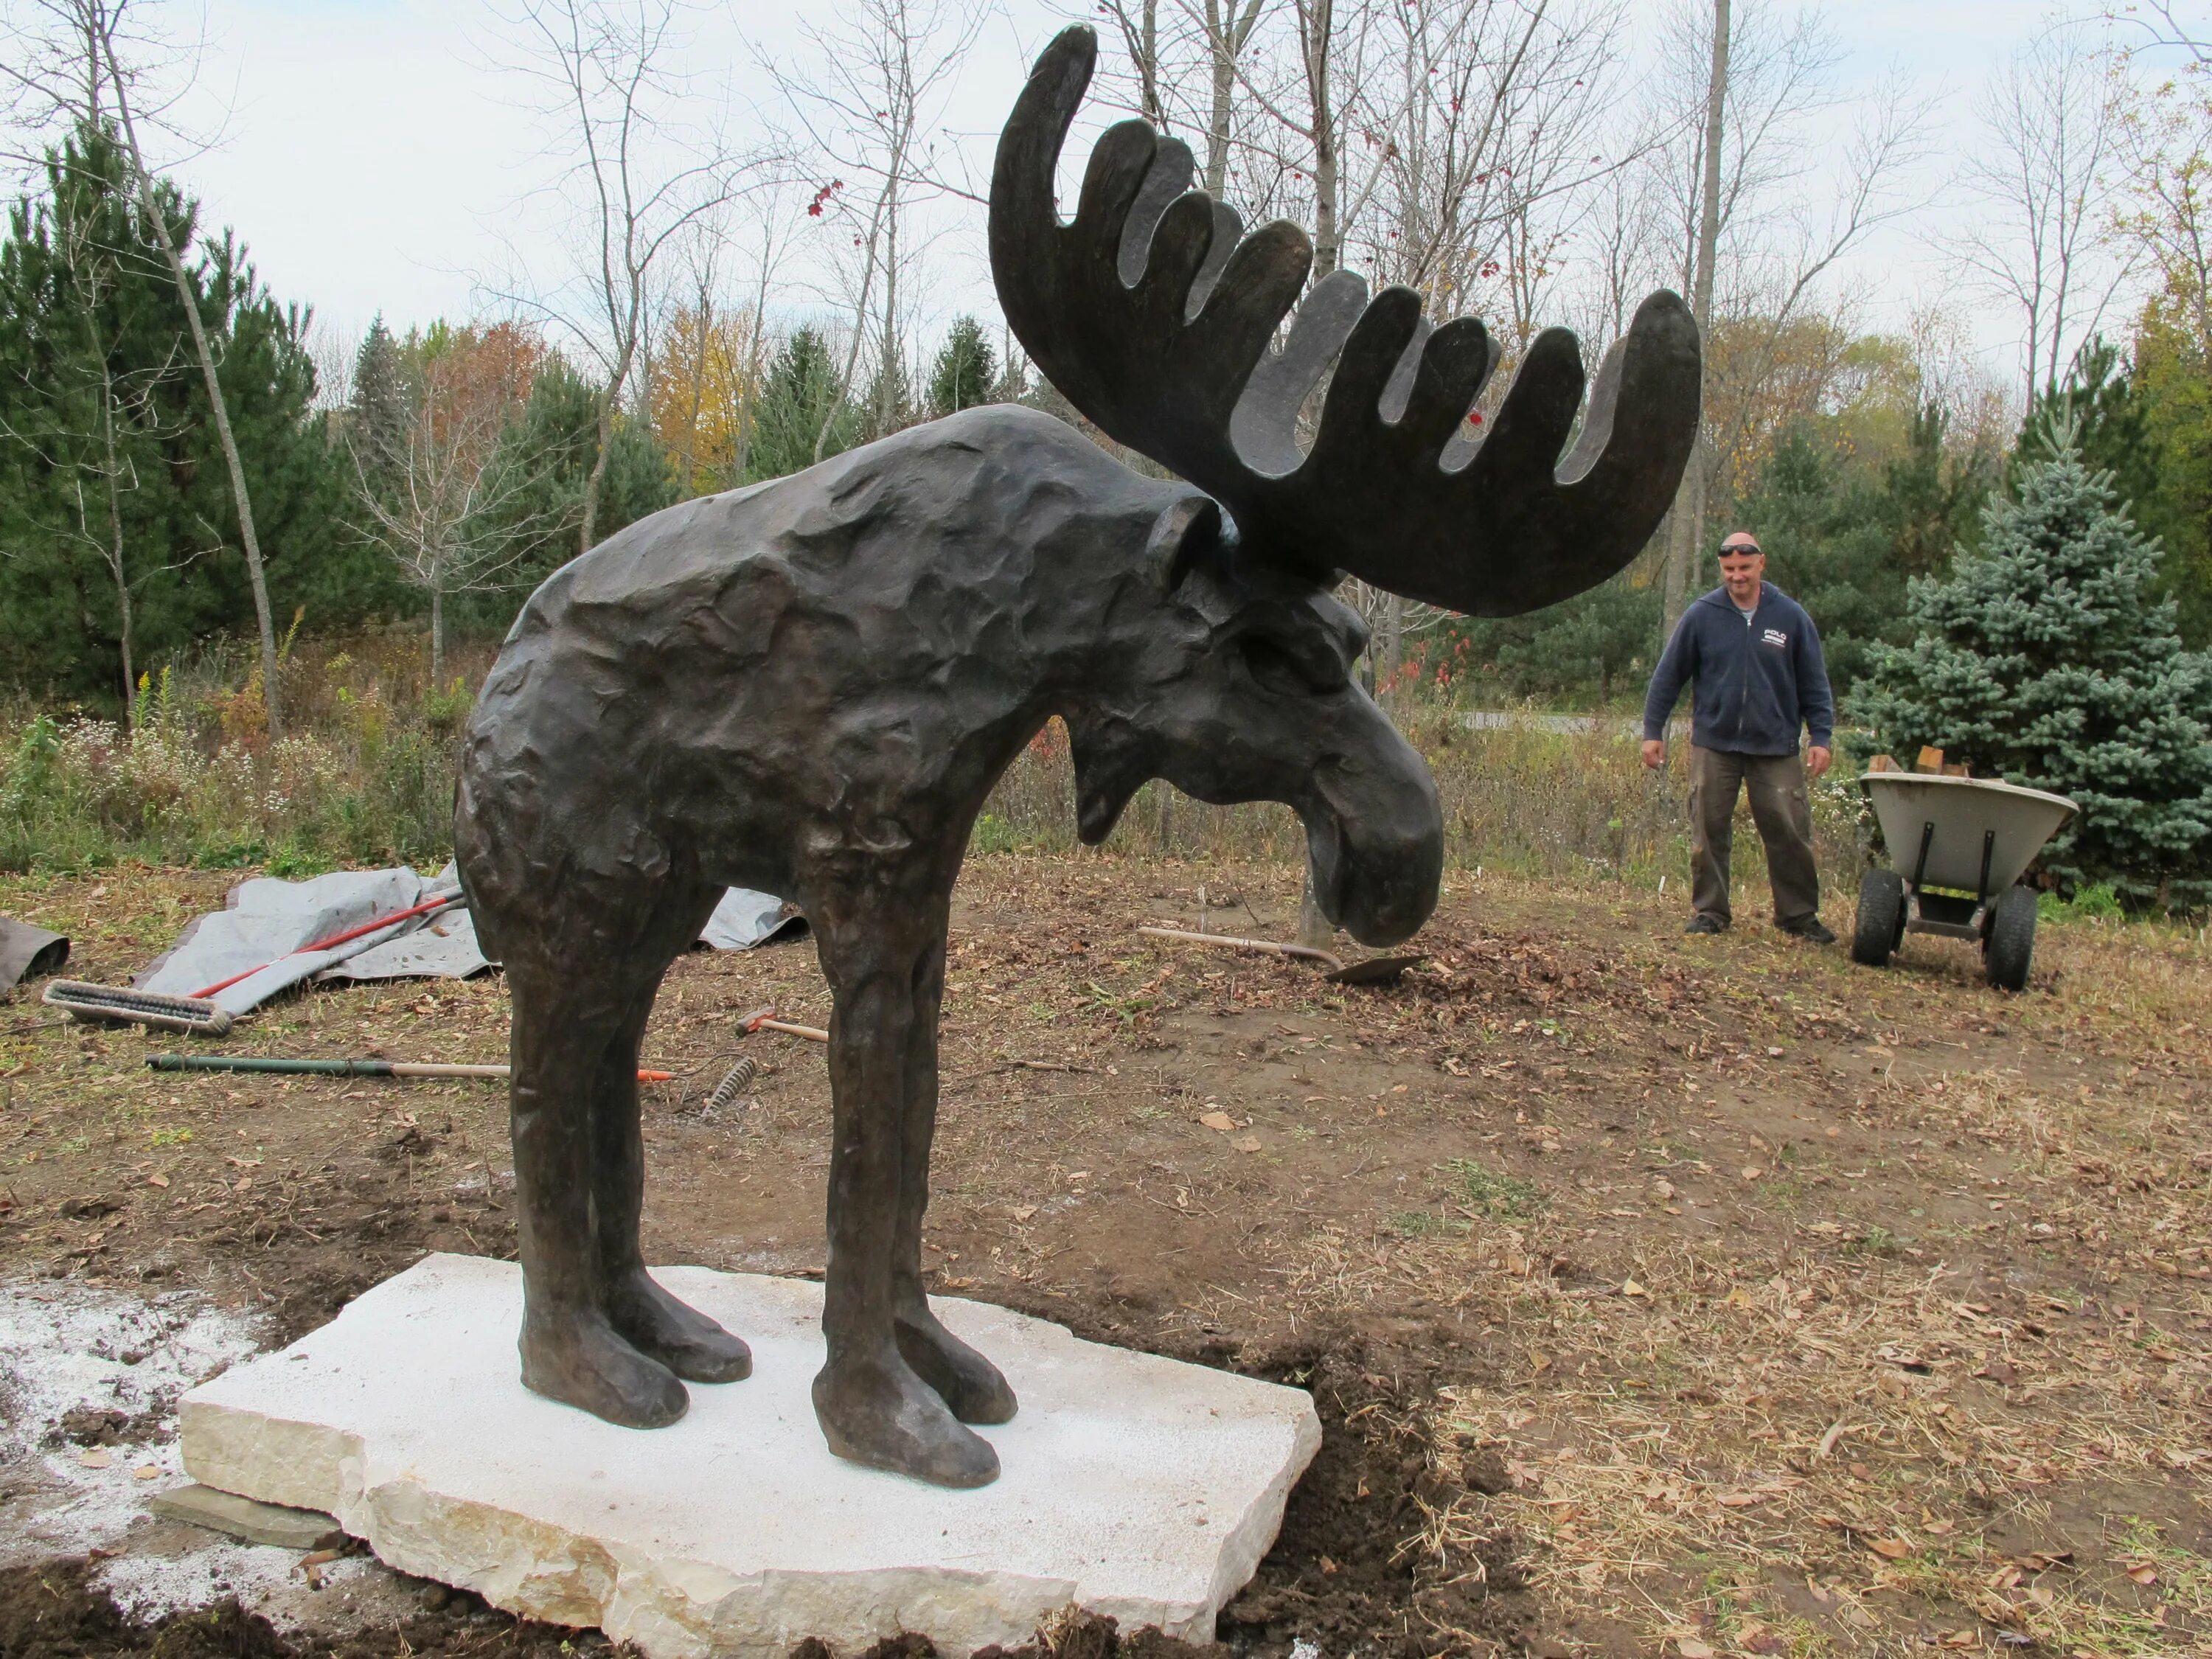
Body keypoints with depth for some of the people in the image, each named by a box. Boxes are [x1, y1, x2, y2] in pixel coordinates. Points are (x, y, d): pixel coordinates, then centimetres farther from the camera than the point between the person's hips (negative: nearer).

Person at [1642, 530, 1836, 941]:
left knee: (1790, 833, 1)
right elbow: (1667, 677, 5)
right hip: (1713, 744, 0)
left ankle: (1799, 914, 15)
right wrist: (1653, 731, 2)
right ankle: (1708, 913, 15)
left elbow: (1814, 684, 6)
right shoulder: (1701, 615, 0)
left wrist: (1821, 737, -1)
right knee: (1708, 834, 3)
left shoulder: (1791, 617, 2)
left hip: (1776, 748, 0)